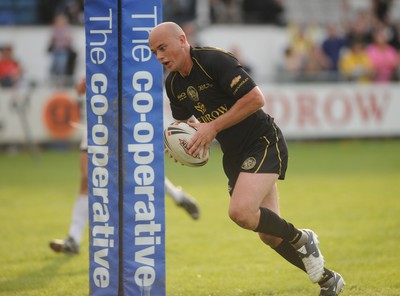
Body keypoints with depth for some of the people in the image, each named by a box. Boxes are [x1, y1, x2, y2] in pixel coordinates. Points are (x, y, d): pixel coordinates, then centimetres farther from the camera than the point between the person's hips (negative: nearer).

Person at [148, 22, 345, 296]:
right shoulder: (173, 84, 5)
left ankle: (301, 239, -1)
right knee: (270, 234, 7)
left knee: (241, 211, -28)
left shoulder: (214, 60, -19)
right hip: (234, 155, 8)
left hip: (263, 142, -8)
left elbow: (256, 98, -25)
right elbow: (184, 121, 20)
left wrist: (214, 127, -24)